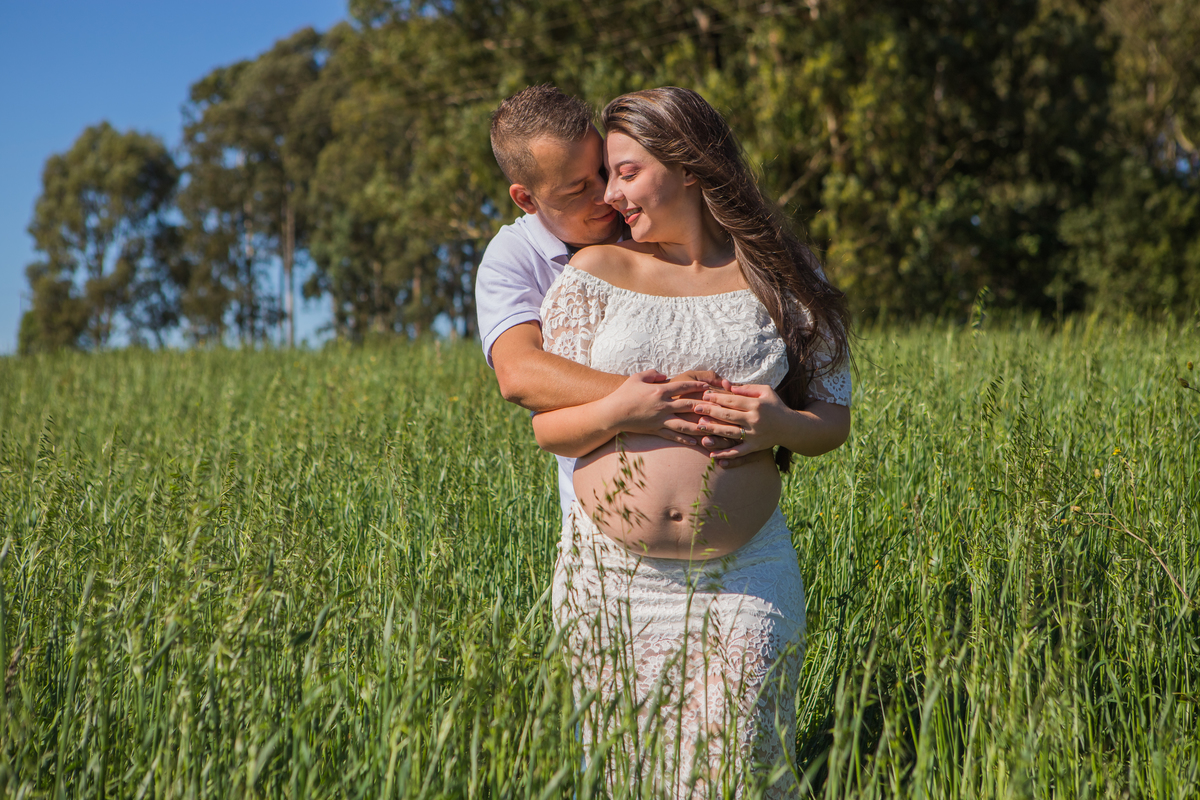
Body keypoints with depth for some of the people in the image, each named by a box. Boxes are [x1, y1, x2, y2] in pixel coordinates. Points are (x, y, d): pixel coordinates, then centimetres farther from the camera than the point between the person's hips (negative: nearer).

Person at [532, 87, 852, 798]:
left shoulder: (784, 276, 5)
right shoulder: (595, 273, 5)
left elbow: (834, 420, 8)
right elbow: (549, 428, 4)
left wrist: (783, 427, -14)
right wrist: (615, 411, -16)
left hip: (744, 577, -1)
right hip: (613, 576, 1)